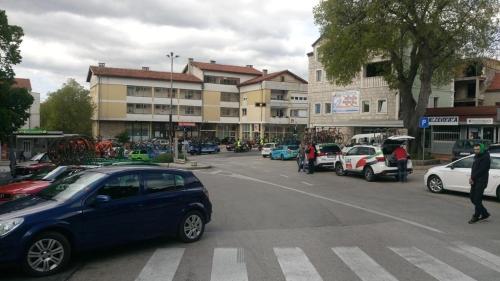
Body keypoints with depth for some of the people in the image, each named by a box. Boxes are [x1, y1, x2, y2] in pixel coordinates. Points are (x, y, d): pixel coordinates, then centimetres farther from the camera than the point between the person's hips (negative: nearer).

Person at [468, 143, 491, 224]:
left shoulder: (485, 157, -12)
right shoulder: (476, 157, 15)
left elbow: (481, 170, -19)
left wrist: (472, 178, -14)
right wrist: (471, 178, 0)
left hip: (481, 181, -9)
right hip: (475, 181, 9)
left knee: (477, 199, -5)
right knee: (473, 198, 11)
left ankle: (476, 217, 5)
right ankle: (485, 213, 24)